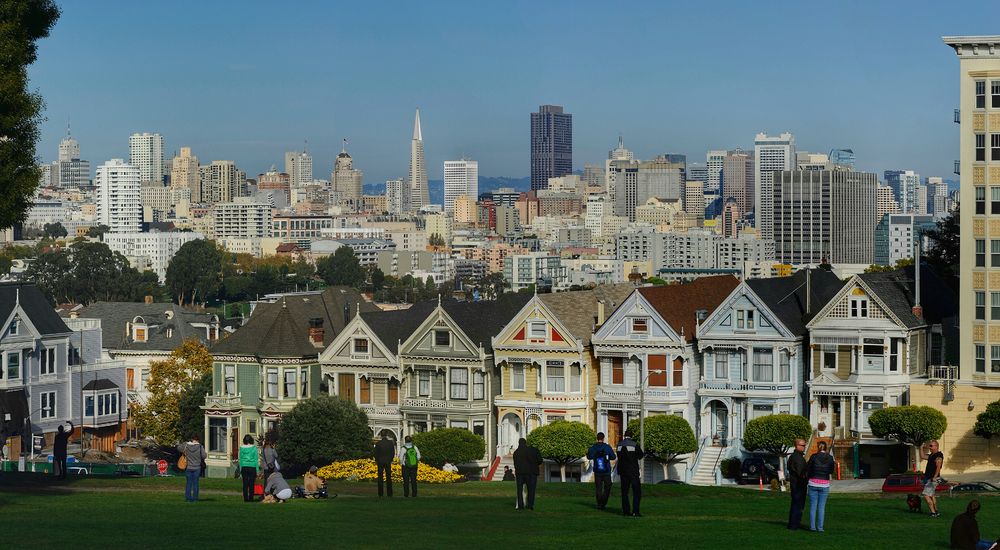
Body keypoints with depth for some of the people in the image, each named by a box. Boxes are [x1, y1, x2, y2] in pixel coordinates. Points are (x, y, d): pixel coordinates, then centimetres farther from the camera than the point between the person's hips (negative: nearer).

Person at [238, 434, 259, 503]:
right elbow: (256, 459, -2)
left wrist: (240, 469, 10)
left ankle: (245, 498, 4)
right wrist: (257, 470, 2)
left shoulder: (242, 448, 0)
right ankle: (251, 498, -1)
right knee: (251, 484, 1)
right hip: (252, 467, -2)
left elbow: (240, 459, 4)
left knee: (245, 484, 5)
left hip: (244, 467, 2)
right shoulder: (254, 448, -5)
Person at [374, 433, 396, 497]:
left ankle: (380, 493, 1)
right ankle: (389, 493, 3)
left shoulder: (378, 443, -8)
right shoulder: (390, 443, -3)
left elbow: (376, 453, -3)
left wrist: (376, 461, 12)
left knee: (380, 478, 3)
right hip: (388, 462, 1)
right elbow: (393, 453, 2)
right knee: (389, 478, 6)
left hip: (380, 462, -1)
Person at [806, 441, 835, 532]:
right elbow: (831, 471, 6)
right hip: (824, 484, 1)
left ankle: (812, 526, 4)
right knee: (822, 507, 5)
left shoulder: (814, 457, -6)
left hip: (813, 483, -1)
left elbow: (807, 469, -1)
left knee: (813, 506, 6)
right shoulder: (830, 458, -2)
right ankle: (820, 527, 3)